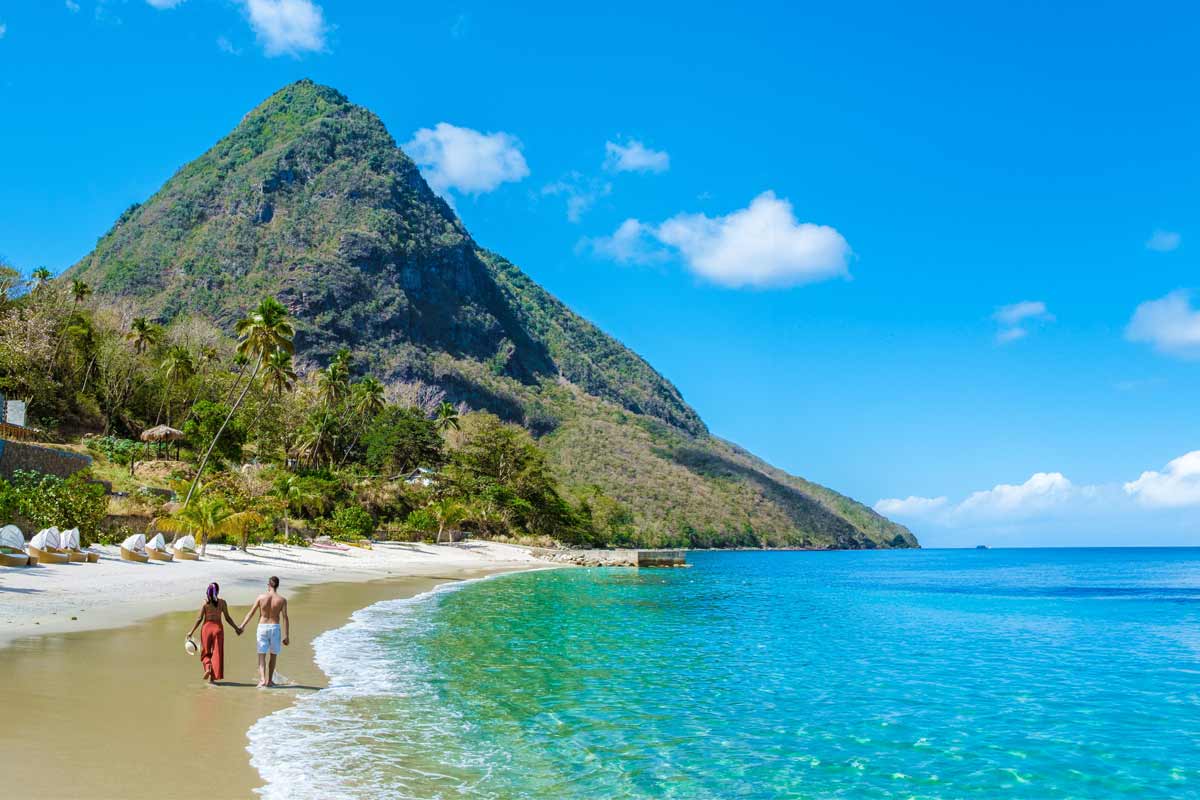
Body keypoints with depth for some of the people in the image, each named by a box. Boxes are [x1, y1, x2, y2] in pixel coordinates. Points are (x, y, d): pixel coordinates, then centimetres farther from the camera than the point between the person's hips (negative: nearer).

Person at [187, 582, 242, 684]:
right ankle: (212, 677, 7)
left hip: (207, 628, 0)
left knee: (205, 653, 17)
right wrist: (236, 628, 10)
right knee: (216, 653, 7)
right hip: (218, 628, 0)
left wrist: (191, 631, 3)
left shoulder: (205, 602, -6)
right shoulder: (222, 602, -4)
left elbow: (199, 618, -6)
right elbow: (227, 618, -2)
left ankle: (208, 667, -10)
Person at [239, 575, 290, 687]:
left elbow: (250, 613, 0)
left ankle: (262, 679, -15)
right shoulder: (282, 599, -5)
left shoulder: (261, 597, -3)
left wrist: (242, 626, 9)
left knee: (262, 655, 2)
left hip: (262, 627, 0)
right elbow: (285, 618, -8)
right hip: (275, 628, 0)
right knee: (273, 655, 16)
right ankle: (269, 680, 22)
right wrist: (286, 636, -6)